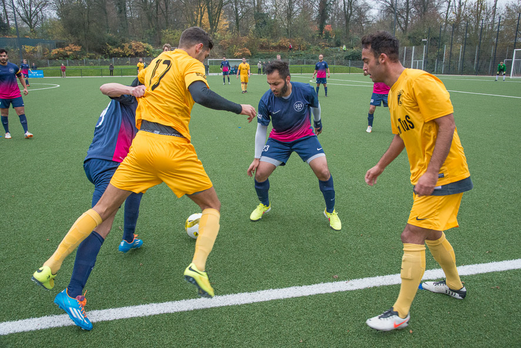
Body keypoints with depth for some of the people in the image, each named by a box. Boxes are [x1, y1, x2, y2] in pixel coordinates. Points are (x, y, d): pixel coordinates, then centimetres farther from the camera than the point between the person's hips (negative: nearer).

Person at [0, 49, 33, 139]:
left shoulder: (14, 66, 2)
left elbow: (20, 77, 17)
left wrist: (25, 88, 11)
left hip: (16, 94, 1)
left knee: (21, 112, -7)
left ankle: (26, 132, -7)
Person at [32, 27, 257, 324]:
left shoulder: (159, 59, 21)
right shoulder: (190, 64, -2)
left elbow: (138, 81, 42)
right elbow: (202, 95, -22)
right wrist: (239, 108, -13)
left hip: (142, 144, 6)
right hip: (174, 148, -6)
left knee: (104, 209, 13)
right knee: (213, 206, 11)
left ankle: (49, 268, 16)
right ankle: (197, 267, -9)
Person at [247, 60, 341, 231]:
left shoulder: (306, 91, -22)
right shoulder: (266, 100, -21)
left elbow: (315, 106, 3)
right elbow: (261, 128, -7)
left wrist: (318, 123, 21)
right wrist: (257, 158, -6)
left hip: (305, 136, -1)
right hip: (278, 139, 1)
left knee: (323, 171, -18)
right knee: (260, 173, -10)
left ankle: (330, 211, 9)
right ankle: (264, 204, 25)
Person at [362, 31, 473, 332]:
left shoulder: (420, 81, -18)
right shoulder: (394, 93, 11)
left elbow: (447, 124, -22)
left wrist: (431, 172, -27)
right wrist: (380, 167, 25)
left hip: (443, 174, -10)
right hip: (424, 176, 10)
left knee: (412, 236, -9)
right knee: (431, 234, 22)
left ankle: (401, 313, 2)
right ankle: (455, 286, 45)